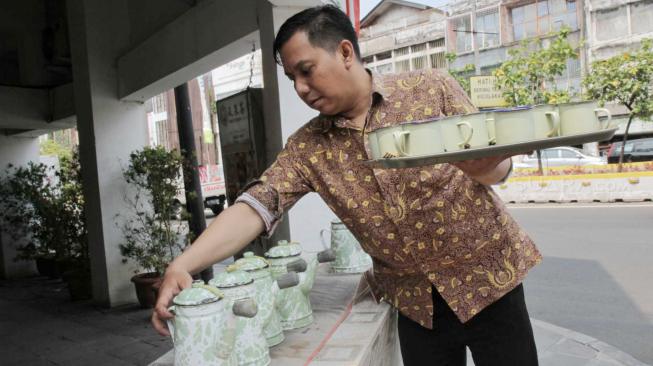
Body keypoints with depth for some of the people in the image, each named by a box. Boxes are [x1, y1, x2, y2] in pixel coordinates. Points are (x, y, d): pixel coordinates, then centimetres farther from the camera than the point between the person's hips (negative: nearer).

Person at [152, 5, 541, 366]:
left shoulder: (432, 89, -10)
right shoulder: (307, 147, -4)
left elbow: (496, 166, -8)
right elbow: (256, 205, -12)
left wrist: (479, 163, -33)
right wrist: (183, 265, -26)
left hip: (488, 278, -1)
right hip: (415, 300, 2)